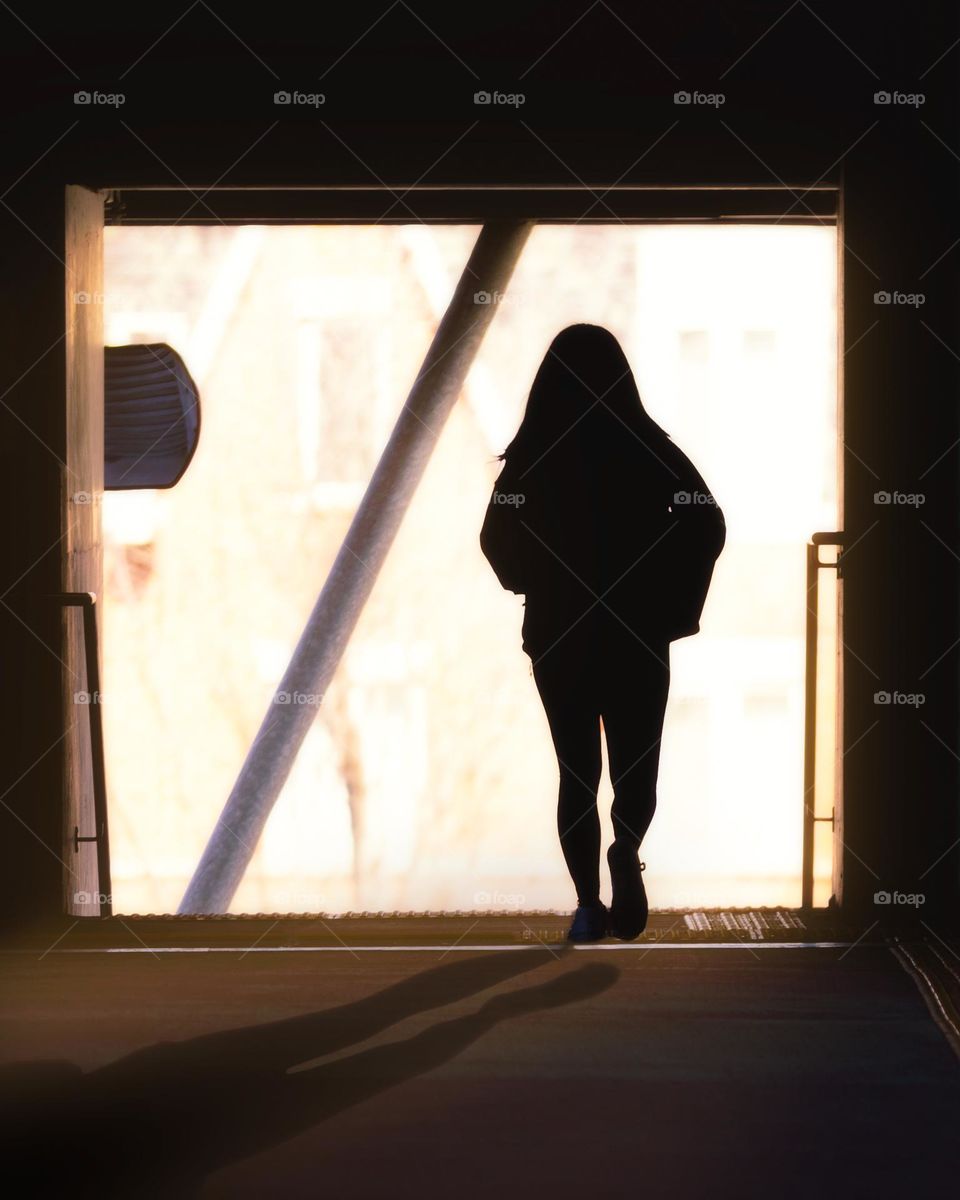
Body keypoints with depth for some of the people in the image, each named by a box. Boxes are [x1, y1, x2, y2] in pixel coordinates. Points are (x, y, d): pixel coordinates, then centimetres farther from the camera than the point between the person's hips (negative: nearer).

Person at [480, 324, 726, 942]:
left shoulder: (533, 451, -4)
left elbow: (497, 538, -1)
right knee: (635, 765, 9)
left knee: (577, 770, 11)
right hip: (638, 635, 0)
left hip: (558, 635, 1)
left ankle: (590, 903, 3)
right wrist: (672, 605, -1)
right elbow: (708, 523, -11)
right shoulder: (646, 444, -5)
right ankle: (626, 848, -21)